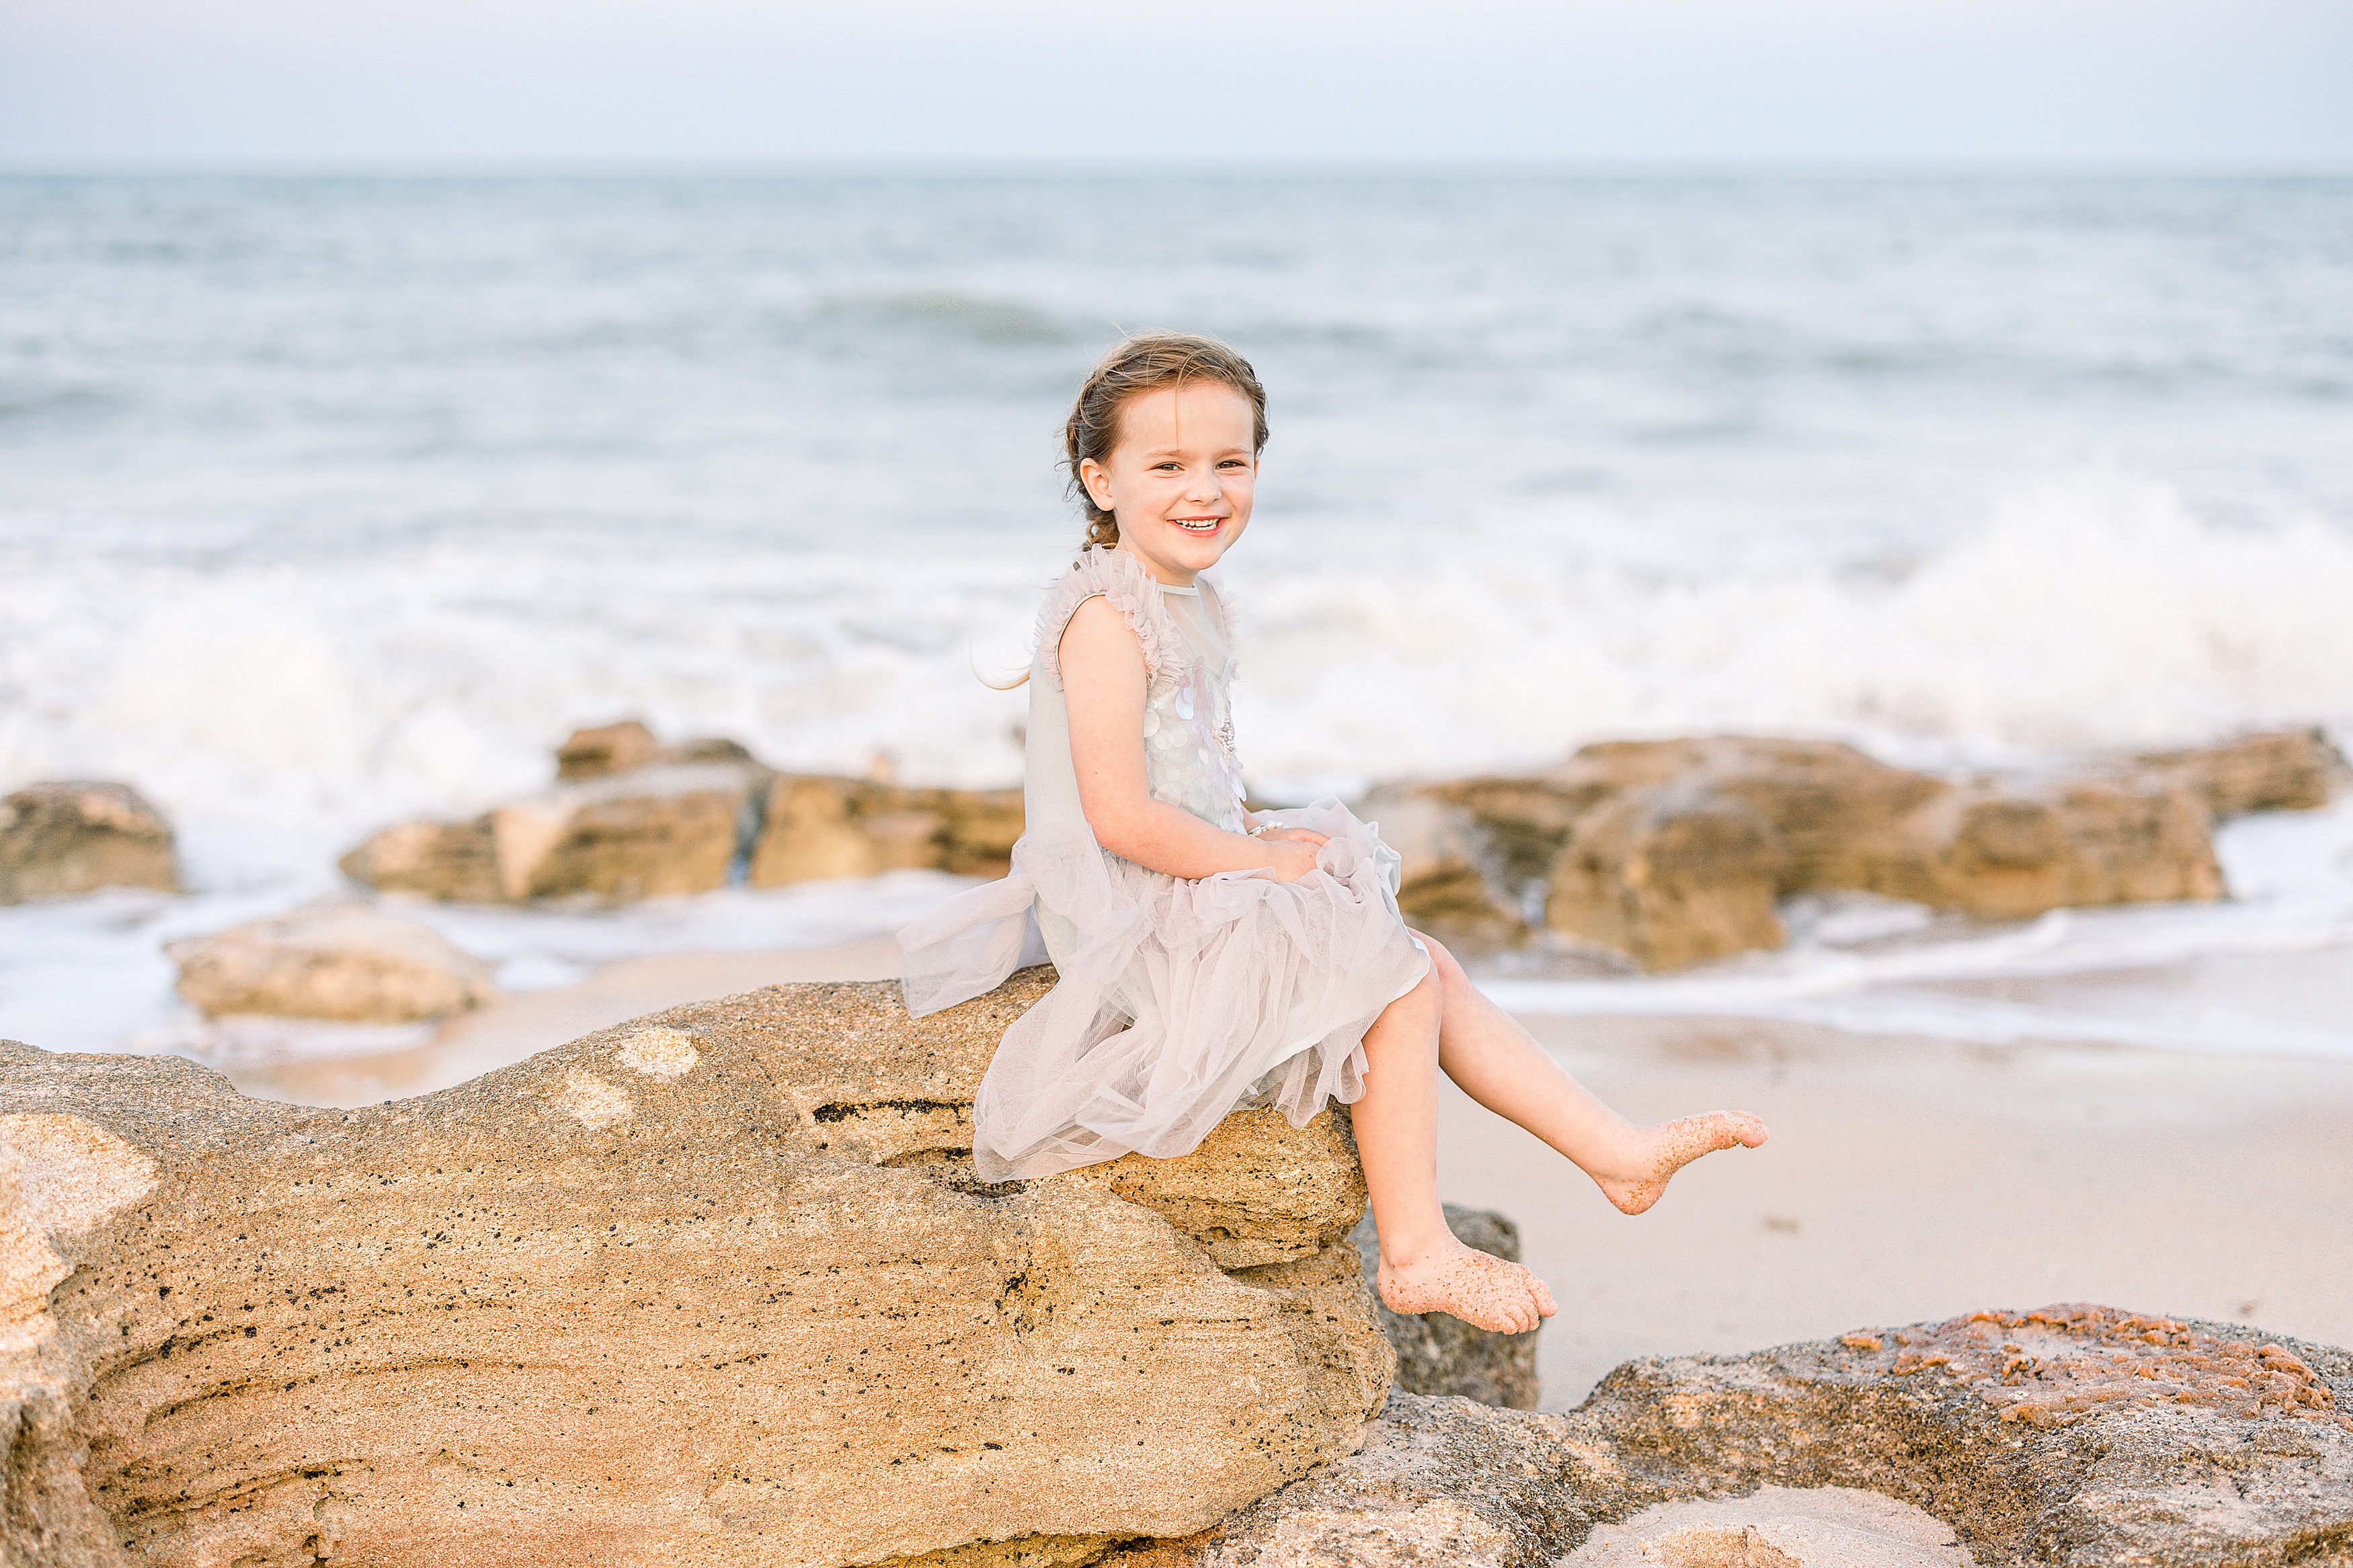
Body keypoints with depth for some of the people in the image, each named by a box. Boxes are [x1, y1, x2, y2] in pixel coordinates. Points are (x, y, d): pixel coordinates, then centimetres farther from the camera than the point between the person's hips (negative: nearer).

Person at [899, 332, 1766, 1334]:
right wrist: (1262, 858, -16)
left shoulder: (1191, 605, 13)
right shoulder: (1105, 616, -20)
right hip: (1138, 917, -10)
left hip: (1209, 881, 10)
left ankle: (1616, 1150, 12)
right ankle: (1415, 1254, -3)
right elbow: (1122, 817, -26)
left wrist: (1260, 840, 4)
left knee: (1428, 964, 7)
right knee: (1399, 980, -12)